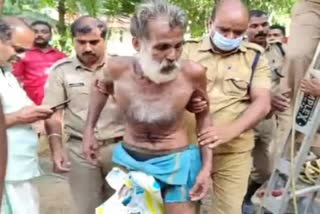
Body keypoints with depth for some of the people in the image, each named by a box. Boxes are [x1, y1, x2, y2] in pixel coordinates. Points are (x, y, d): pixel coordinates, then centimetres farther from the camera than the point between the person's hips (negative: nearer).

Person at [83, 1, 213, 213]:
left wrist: (207, 166, -6)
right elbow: (101, 87, 8)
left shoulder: (192, 73, -23)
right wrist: (89, 130, 9)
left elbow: (203, 115, -3)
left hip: (176, 162, -2)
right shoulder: (118, 68, -18)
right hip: (130, 160, 3)